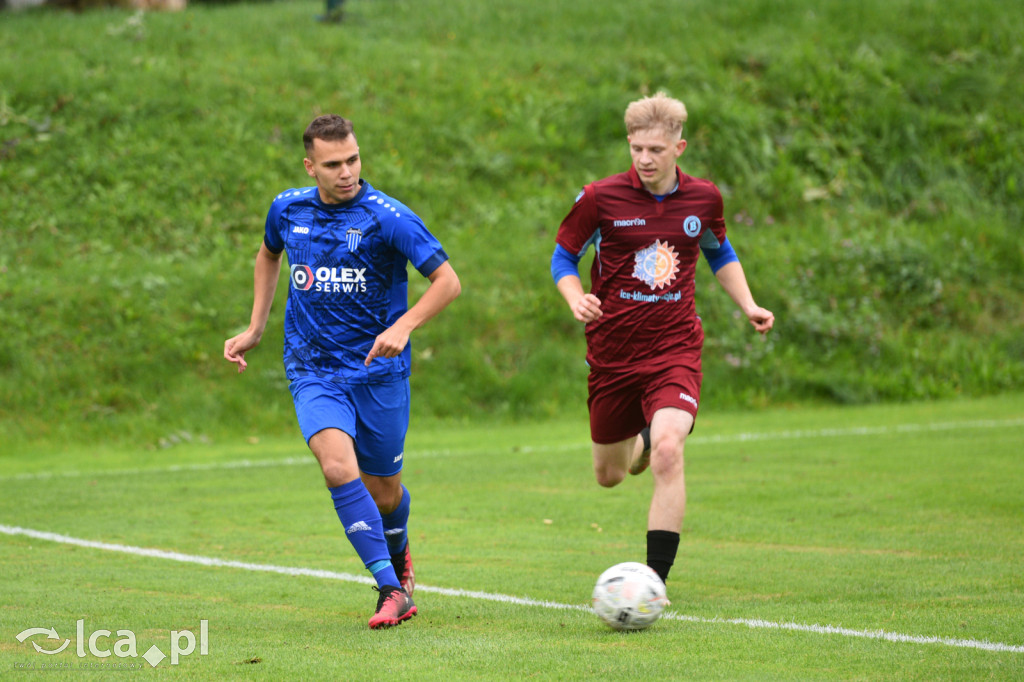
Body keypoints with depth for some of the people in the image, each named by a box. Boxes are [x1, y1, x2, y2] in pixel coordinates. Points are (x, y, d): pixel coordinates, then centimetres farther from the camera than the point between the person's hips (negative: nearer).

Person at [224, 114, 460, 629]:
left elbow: (447, 281, -12)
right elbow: (269, 255, 24)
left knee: (383, 492, 8)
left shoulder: (388, 217, -13)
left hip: (379, 371, -2)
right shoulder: (288, 209, 1)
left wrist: (403, 326, -26)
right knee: (338, 466, -23)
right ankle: (392, 589, -21)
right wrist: (255, 329, 18)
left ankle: (398, 553, 44)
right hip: (313, 370, 2)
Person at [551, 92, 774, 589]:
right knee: (609, 475, 13)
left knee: (668, 453, -25)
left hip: (675, 348, -1)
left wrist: (748, 306, 6)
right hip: (612, 353, 1)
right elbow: (563, 255, 4)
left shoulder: (703, 198, 0)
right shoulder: (600, 199, -9)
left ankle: (655, 582, -20)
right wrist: (577, 300, -16)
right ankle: (642, 442, 53)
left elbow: (720, 253, 20)